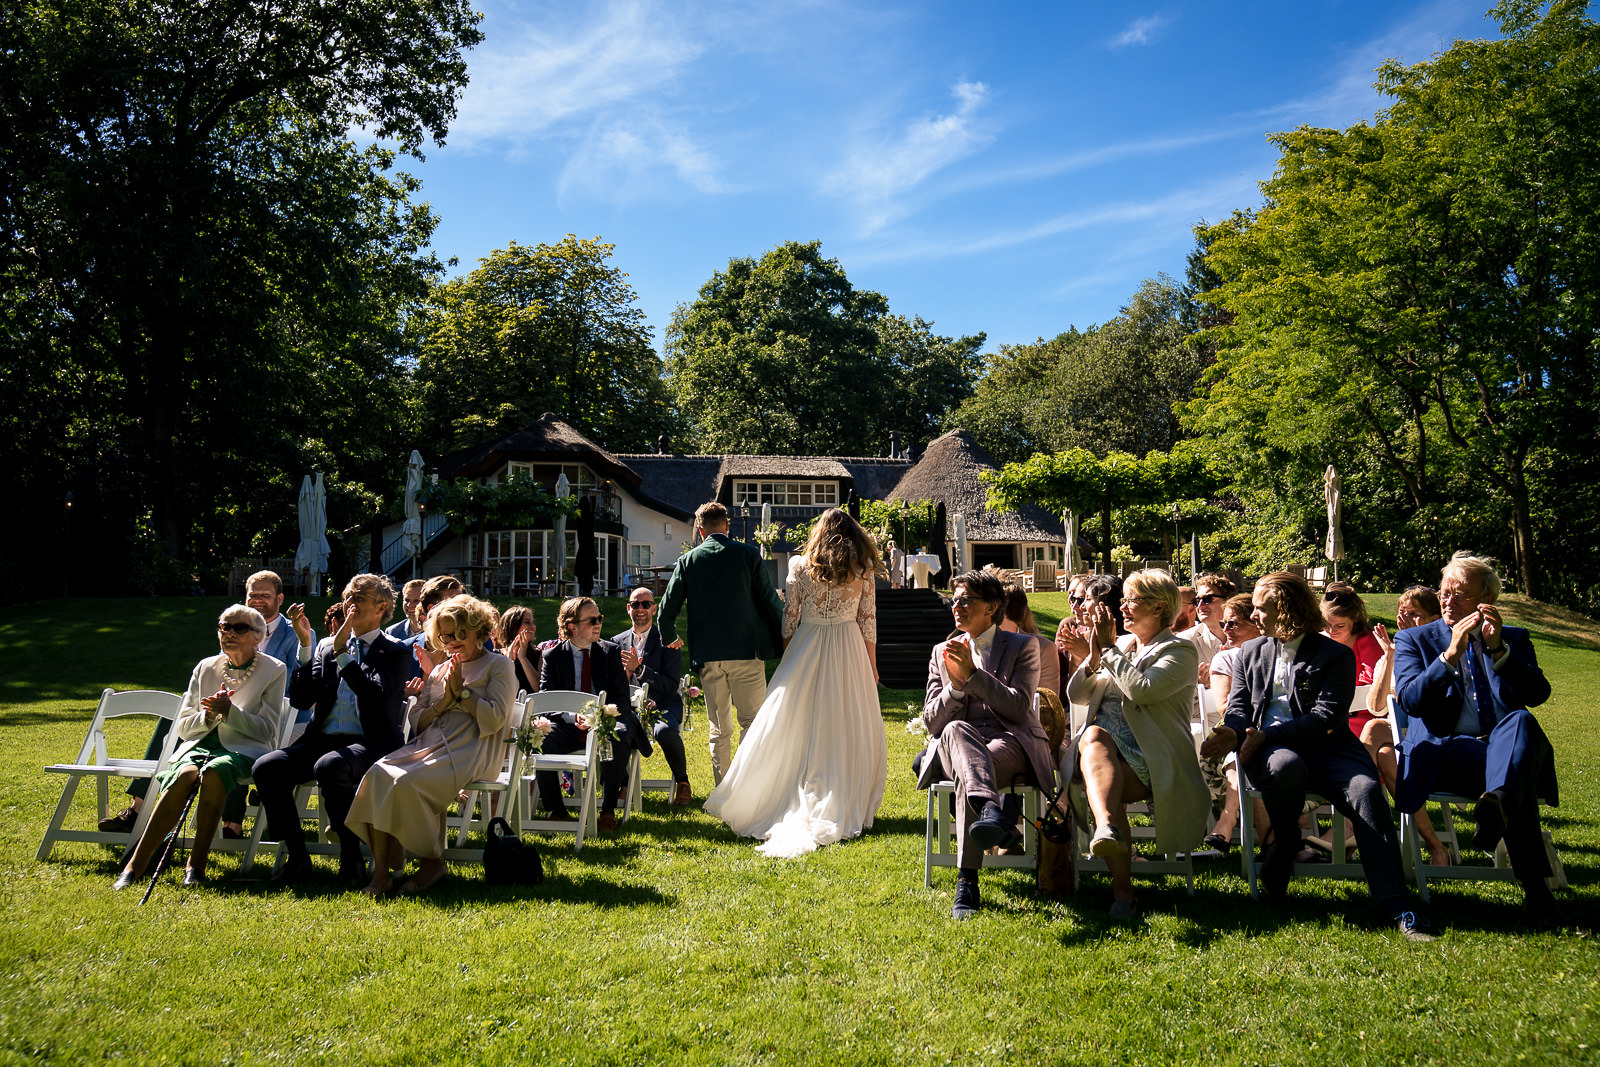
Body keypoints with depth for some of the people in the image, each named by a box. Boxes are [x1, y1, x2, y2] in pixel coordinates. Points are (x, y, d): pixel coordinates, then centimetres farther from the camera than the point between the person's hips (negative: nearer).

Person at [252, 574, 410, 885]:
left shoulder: (396, 653, 4)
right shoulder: (327, 647, 19)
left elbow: (377, 695, -14)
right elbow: (300, 699, 9)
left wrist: (342, 652, -12)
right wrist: (305, 643, 1)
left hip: (367, 745, -5)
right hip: (321, 740, 6)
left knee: (329, 766, -37)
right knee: (266, 767, -20)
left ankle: (351, 856, -19)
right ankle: (297, 856, -7)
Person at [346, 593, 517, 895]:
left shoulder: (499, 665, 7)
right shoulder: (438, 671, 25)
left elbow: (495, 718, -5)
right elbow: (416, 722, 17)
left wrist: (461, 691, -5)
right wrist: (443, 703, 0)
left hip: (471, 753, -6)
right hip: (427, 747, 6)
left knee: (408, 783, -30)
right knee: (377, 776, -23)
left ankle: (433, 861, -11)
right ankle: (381, 871, -22)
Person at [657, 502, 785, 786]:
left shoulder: (687, 560, 3)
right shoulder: (749, 555, -2)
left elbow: (666, 610, 5)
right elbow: (771, 602, 0)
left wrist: (670, 637, 25)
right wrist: (782, 638, 14)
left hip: (708, 655, 2)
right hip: (747, 651, -2)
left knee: (719, 728, 12)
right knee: (752, 722, 5)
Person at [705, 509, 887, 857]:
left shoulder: (801, 566, 0)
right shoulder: (864, 568, 0)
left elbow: (789, 617, 2)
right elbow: (868, 622, 2)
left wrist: (786, 658, 13)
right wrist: (872, 665, 10)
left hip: (806, 648, 1)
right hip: (849, 654, 0)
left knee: (790, 727, 6)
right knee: (846, 729, 5)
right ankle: (841, 811, 9)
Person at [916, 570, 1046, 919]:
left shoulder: (1023, 646, 12)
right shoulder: (942, 652, 20)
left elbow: (1019, 707, -6)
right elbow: (931, 722, 11)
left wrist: (972, 674, -14)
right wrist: (955, 685, -9)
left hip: (1011, 744, -2)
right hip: (957, 745, 2)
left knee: (968, 774, -40)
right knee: (955, 729, -40)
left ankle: (967, 883, -44)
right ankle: (990, 809, -65)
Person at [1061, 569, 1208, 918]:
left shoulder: (1180, 651, 5)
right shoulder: (1120, 646, 25)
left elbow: (1141, 690, -15)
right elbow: (1076, 695, 20)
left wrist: (1108, 648, -6)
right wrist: (1093, 658, 2)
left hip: (1150, 758, -4)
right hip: (1105, 745, 4)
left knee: (1096, 776, -34)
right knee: (1094, 736, -34)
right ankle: (1108, 830, -55)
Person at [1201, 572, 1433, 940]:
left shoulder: (1336, 655, 6)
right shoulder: (1250, 653, 20)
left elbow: (1326, 718, -6)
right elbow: (1239, 707, 16)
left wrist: (1267, 736, -18)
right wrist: (1233, 733, -10)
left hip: (1324, 748, -1)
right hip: (1267, 748, 1)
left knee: (1366, 789, -31)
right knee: (1286, 765, -37)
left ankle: (1394, 904, -30)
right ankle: (1283, 848, -10)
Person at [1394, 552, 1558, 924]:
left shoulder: (1513, 639, 19)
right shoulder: (1413, 640, 12)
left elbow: (1537, 695, 1)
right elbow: (1409, 700, -6)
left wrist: (1498, 648, -12)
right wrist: (1451, 654, -17)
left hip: (1507, 745, 2)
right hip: (1445, 752, -2)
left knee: (1520, 720, -37)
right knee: (1518, 782, -37)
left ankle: (1497, 803, -60)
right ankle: (1534, 885, -43)